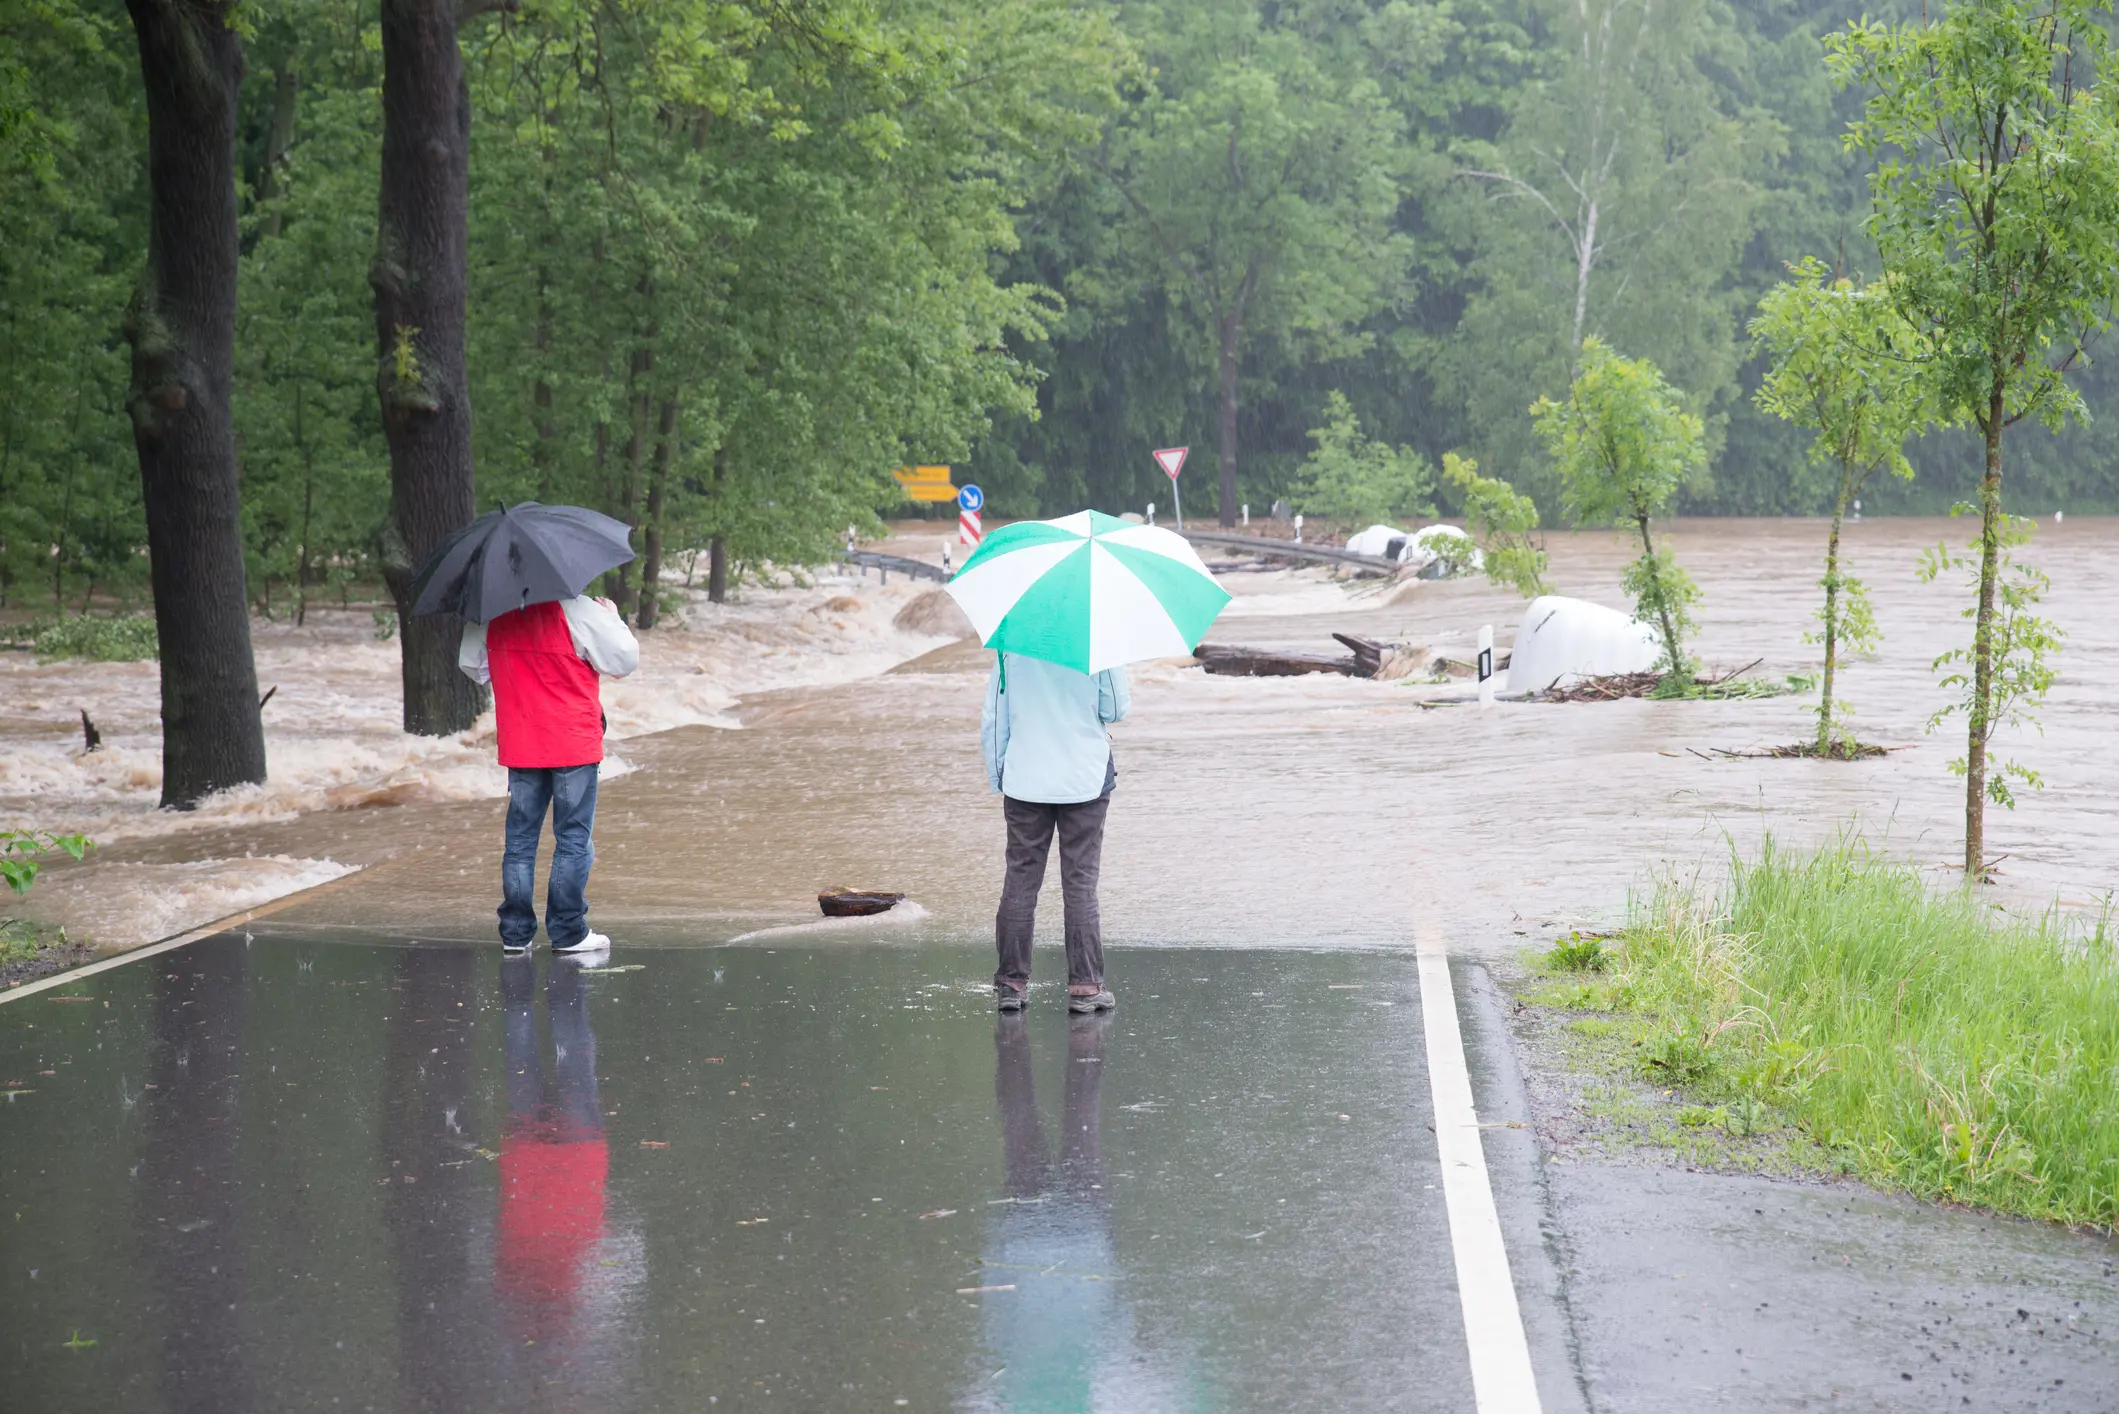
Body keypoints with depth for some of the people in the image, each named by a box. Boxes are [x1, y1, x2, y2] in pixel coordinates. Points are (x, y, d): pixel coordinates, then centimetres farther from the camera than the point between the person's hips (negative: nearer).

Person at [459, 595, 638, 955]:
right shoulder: (577, 611, -15)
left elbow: (471, 665, 14)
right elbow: (624, 660, -9)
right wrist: (613, 618, 8)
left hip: (520, 749, 4)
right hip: (574, 748, -4)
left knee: (520, 840, 11)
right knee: (573, 840, 4)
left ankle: (515, 933, 10)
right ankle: (568, 932, 5)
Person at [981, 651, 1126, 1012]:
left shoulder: (1010, 647, -5)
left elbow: (993, 720, 1)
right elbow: (1116, 711, -4)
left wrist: (996, 774, 12)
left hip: (1024, 779, 2)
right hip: (1085, 777, -1)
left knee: (1021, 880, 8)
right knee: (1080, 882, 4)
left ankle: (1011, 982, 10)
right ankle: (1084, 985, 4)